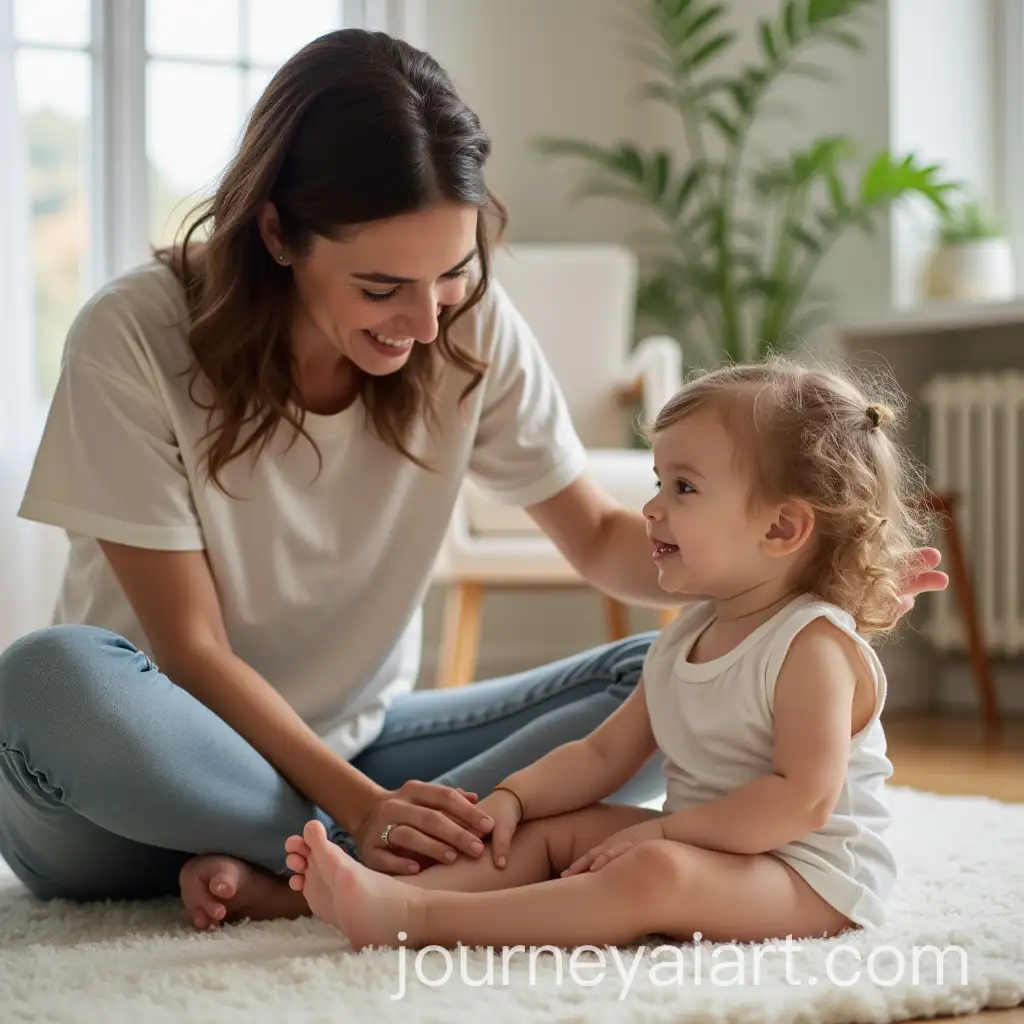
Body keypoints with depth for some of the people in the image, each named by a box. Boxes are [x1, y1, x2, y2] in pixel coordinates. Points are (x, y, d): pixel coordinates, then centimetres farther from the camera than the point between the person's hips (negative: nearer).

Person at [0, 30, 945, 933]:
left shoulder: (472, 330, -7)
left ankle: (276, 875, -25)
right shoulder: (134, 341, -18)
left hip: (356, 740, 5)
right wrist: (357, 807, -31)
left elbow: (601, 538, 2)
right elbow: (191, 650, -18)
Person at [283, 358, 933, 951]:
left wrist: (664, 830, -23)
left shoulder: (814, 646, -17)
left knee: (656, 874, -34)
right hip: (708, 849, 9)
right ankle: (389, 890, -20)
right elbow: (604, 755, 13)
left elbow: (804, 798, -26)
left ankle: (414, 918, -42)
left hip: (813, 881, -9)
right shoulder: (685, 640, 11)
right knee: (553, 828, 3)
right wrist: (513, 797, -3)